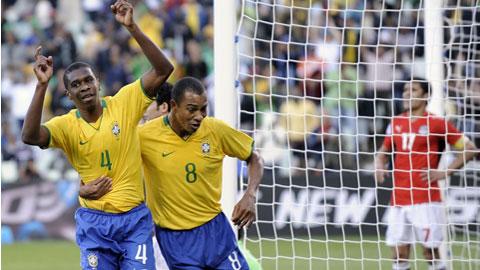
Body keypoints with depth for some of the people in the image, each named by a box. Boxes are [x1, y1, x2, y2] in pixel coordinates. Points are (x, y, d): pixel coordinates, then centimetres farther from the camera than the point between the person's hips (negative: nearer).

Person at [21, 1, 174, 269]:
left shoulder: (124, 103, -4)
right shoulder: (66, 125, -5)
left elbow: (163, 70, -12)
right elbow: (30, 136, -24)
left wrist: (133, 28, -22)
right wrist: (42, 85, -30)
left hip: (135, 218, 0)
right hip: (94, 222, 0)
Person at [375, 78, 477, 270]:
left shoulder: (436, 123, -5)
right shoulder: (396, 123, 11)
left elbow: (469, 149, -3)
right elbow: (384, 151, 27)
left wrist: (444, 172, -10)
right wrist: (379, 165, 4)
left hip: (426, 200, -5)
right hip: (398, 201, 5)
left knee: (431, 253, -5)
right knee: (399, 254, 4)